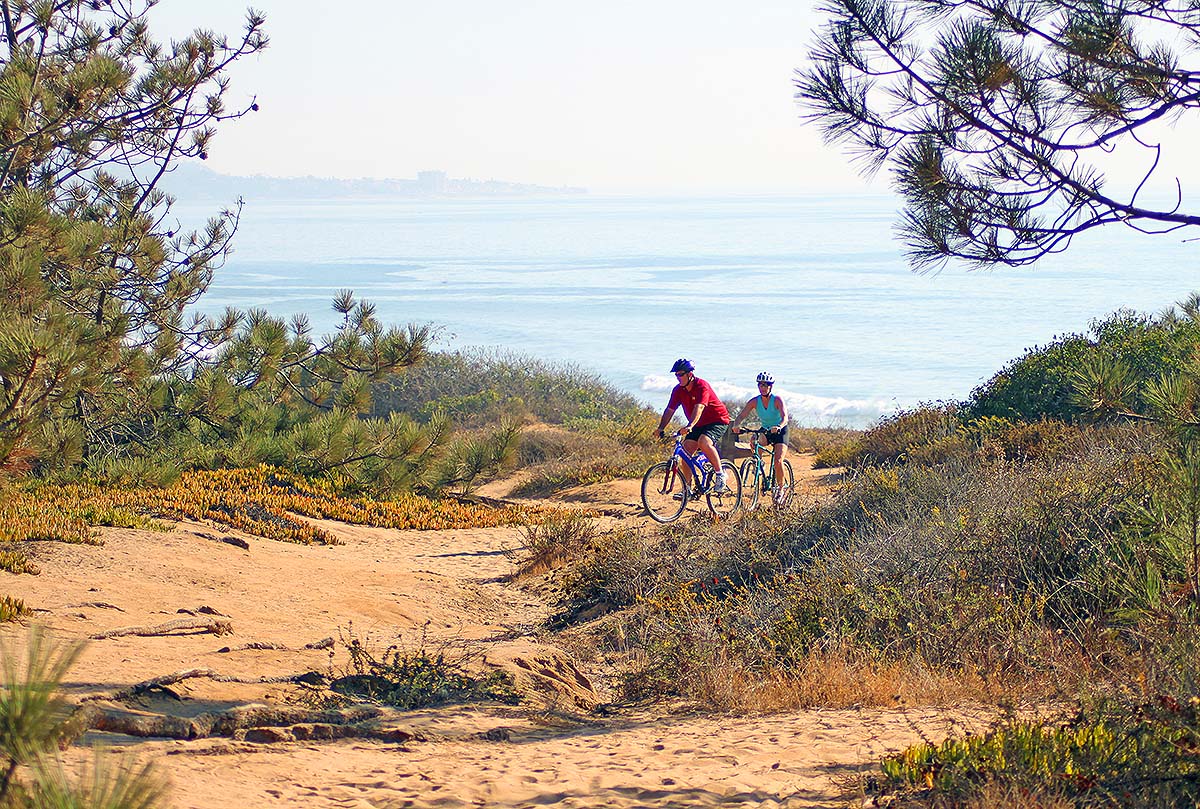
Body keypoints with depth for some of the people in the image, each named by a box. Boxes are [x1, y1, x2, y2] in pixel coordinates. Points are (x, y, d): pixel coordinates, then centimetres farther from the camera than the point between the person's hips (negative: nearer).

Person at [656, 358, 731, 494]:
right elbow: (669, 410, -4)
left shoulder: (702, 386, -24)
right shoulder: (678, 390, -3)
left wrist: (690, 426, -51)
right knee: (686, 451, -6)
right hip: (699, 425, 7)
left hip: (717, 421, -7)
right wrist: (661, 428, -18)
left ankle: (720, 474, -16)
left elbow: (699, 408, -37)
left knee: (704, 442, -33)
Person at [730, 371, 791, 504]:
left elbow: (785, 417, -33)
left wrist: (779, 426, -55)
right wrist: (736, 425, -43)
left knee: (778, 461, -19)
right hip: (765, 431, 3)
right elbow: (742, 415, -20)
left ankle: (782, 487, 3)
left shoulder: (777, 400, -20)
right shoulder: (754, 402, -11)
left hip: (780, 432, -3)